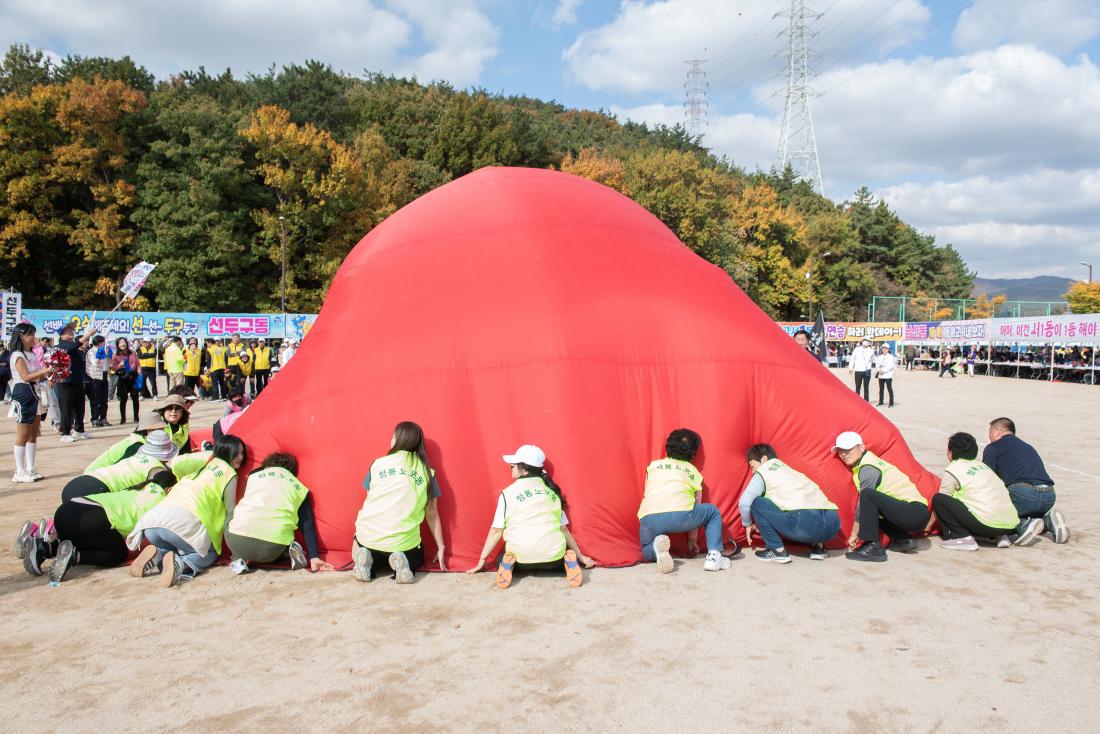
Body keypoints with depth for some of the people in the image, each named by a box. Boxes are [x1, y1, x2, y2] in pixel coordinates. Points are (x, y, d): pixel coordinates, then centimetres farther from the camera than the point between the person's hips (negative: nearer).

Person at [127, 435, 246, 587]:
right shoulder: (229, 473, 12)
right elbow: (230, 512, 17)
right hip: (185, 522, -6)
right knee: (209, 554, 16)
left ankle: (157, 555, 0)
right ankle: (179, 563, -15)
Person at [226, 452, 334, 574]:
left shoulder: (254, 476, 22)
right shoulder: (299, 488, 19)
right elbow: (308, 526, 12)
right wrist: (314, 557, 7)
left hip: (237, 541, 0)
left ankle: (238, 560, 13)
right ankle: (290, 552, 4)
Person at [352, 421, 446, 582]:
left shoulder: (378, 463, 5)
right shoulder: (427, 472, 4)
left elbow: (368, 502, 11)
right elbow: (432, 514, 7)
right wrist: (441, 548, 16)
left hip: (368, 536, 1)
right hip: (402, 542, -1)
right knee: (417, 560, 33)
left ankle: (366, 560, 2)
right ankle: (401, 563, -1)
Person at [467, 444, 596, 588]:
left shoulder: (508, 492, 5)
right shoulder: (552, 490, 13)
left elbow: (497, 530, 6)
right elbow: (564, 528, 16)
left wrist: (482, 561, 15)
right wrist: (580, 556, 25)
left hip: (521, 556, -1)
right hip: (553, 555, 1)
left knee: (502, 560, 31)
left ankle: (509, 563, -3)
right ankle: (569, 561, 1)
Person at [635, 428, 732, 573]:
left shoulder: (653, 465, 28)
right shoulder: (693, 472, 26)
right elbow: (696, 507, 32)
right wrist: (692, 541, 43)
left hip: (649, 519, 1)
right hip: (680, 515, -1)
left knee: (646, 552, 30)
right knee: (713, 512, 28)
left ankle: (657, 548, -5)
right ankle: (713, 557, 11)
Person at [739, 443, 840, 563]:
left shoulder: (763, 471, 12)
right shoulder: (788, 469, 33)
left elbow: (744, 503, 6)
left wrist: (748, 524, 25)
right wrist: (761, 523, 48)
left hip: (806, 523, -7)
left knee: (757, 503, 6)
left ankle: (778, 550, 6)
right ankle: (818, 546, 20)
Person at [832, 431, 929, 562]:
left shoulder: (868, 469, -14)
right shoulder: (865, 462, 14)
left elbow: (863, 501, -11)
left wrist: (854, 534, -4)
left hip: (915, 514, -10)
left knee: (868, 496, -25)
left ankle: (873, 547, -23)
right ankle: (902, 540, 14)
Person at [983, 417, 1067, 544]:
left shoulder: (992, 448, 11)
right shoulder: (1028, 447, 32)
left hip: (1023, 493, -7)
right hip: (1049, 497, 7)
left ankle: (1025, 525, -16)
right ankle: (1049, 521, 2)